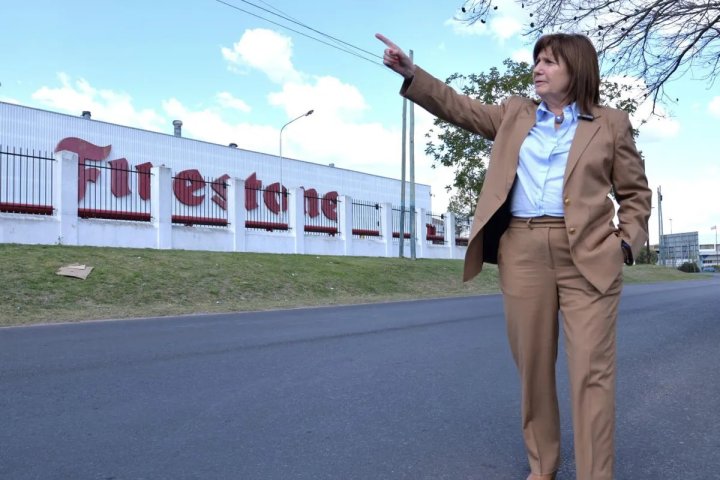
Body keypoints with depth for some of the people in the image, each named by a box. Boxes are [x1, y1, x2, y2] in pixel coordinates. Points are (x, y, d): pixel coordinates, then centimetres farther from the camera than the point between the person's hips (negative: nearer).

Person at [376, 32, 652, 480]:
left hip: (589, 256, -2)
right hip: (523, 252, 3)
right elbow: (461, 107, 11)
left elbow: (636, 191, 12)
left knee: (592, 371, -3)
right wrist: (412, 73, 1)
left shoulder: (611, 124, 9)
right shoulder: (515, 114, 17)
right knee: (533, 367, 9)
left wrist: (627, 242, -2)